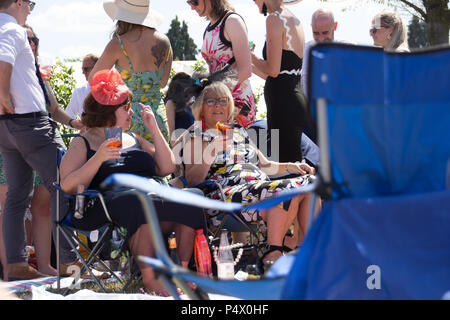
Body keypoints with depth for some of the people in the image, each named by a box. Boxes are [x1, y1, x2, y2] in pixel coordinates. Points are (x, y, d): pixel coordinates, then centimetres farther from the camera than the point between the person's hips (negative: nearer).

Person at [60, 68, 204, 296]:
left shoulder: (134, 139, 28)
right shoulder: (82, 144, 11)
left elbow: (167, 168, 18)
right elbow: (68, 187, -3)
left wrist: (154, 130, 13)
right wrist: (99, 158, -12)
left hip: (151, 195, 5)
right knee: (140, 205, -40)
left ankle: (183, 270, -26)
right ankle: (149, 278, -37)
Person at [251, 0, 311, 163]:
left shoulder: (274, 19, -11)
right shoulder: (295, 20, 16)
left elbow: (273, 70, -16)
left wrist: (251, 57, 0)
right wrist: (251, 66, 27)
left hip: (283, 104, -9)